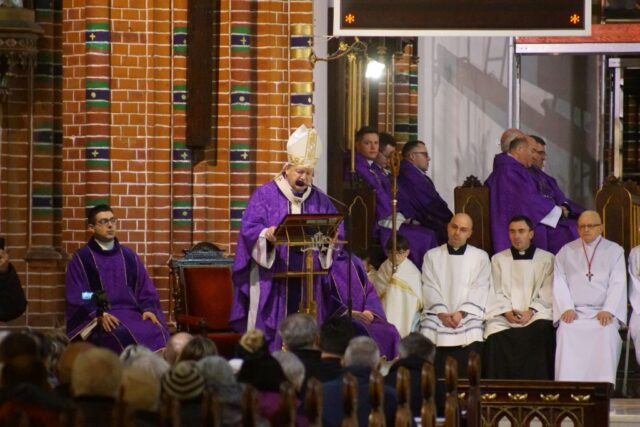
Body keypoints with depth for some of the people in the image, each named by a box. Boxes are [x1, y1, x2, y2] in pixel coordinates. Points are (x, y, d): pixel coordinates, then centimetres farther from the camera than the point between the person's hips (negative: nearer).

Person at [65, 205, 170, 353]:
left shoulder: (129, 256, 18)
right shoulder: (81, 259, 6)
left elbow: (146, 290, 16)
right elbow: (76, 298, -1)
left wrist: (148, 309, -6)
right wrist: (100, 315, -18)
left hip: (132, 313, 4)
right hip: (98, 319, -4)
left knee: (158, 331, -29)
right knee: (124, 336, -37)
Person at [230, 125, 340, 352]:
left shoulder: (320, 200, 13)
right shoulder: (265, 194, 1)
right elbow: (249, 229, -7)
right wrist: (267, 235, -28)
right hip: (270, 279, -3)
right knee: (268, 333, -6)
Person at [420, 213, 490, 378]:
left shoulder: (480, 257, 13)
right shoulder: (432, 256, 15)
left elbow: (480, 289, 2)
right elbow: (430, 287, 4)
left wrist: (462, 312, -13)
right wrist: (442, 313, -13)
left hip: (467, 318, -1)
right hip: (437, 316, 1)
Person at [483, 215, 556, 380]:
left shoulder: (546, 259, 13)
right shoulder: (498, 259, 18)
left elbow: (548, 293, 3)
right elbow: (495, 292, 9)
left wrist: (531, 311, -13)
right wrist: (506, 311, -9)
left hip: (536, 315, -1)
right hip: (504, 318, 1)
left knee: (542, 330, -34)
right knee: (495, 338, -31)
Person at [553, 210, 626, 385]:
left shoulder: (614, 251, 13)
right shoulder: (566, 252, 17)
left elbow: (618, 284, 3)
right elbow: (559, 283, 8)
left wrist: (608, 311, -13)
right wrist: (566, 308, -10)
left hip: (603, 313, -1)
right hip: (574, 311, 1)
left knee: (607, 332, -34)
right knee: (566, 332, -32)